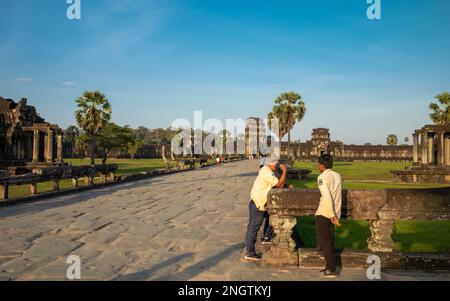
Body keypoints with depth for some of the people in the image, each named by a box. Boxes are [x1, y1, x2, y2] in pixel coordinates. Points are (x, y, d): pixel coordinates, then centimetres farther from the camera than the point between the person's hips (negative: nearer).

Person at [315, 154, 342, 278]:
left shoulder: (322, 177, -12)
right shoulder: (338, 176, 9)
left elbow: (327, 197, -21)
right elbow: (337, 194, 11)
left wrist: (332, 216, -21)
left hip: (324, 213, -7)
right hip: (334, 213, 7)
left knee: (323, 241, 3)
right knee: (329, 240, 16)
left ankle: (331, 269, 4)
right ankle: (330, 267, 21)